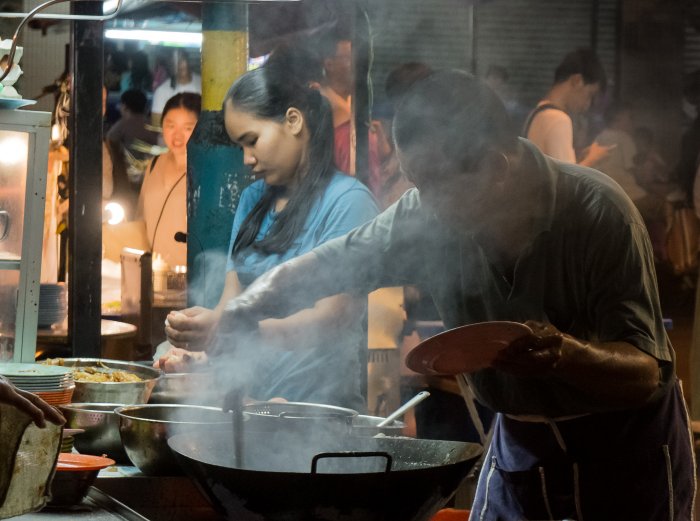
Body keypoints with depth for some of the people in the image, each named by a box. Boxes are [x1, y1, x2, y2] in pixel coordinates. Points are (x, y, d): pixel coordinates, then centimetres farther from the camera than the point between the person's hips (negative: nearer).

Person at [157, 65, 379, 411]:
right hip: (250, 400, 6)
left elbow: (331, 320, -13)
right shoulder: (253, 200, 19)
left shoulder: (347, 201, -3)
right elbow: (232, 298, 13)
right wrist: (191, 347, -9)